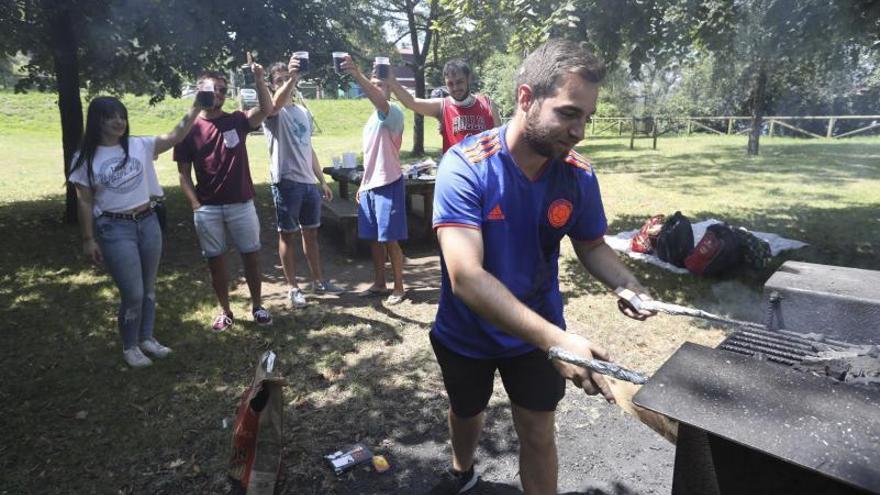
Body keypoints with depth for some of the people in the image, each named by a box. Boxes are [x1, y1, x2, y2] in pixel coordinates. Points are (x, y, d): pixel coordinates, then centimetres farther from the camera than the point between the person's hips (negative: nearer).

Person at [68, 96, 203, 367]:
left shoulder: (139, 145, 2)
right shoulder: (86, 158, -4)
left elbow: (175, 136, -7)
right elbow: (85, 202, -2)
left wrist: (196, 107, -18)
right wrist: (88, 239, -3)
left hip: (148, 222, 4)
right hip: (115, 230, -4)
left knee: (149, 287, 14)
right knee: (133, 292, -2)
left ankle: (146, 337, 33)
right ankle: (129, 346, 21)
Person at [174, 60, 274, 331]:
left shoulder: (237, 121, 3)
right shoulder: (189, 129, 1)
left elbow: (266, 109, -16)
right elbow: (184, 175, 3)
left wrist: (258, 78, -27)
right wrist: (196, 206, -7)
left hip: (242, 204, 0)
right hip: (207, 209, 0)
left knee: (251, 256, 6)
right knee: (215, 260, 9)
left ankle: (257, 306, 24)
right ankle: (225, 311, 24)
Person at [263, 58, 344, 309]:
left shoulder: (303, 112, 17)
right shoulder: (272, 113, -4)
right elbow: (276, 104, -31)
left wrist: (322, 181, 17)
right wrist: (291, 78, -46)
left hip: (309, 182, 7)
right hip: (286, 182, -6)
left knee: (311, 232, 13)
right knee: (287, 234, 2)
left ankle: (318, 281, 24)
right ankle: (292, 287, 11)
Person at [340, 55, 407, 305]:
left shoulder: (393, 112, -8)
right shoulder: (373, 119, 18)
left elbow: (379, 101, -33)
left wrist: (356, 74, -43)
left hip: (388, 184, -8)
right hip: (370, 186, 8)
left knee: (390, 239, -3)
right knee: (373, 238, 13)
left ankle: (398, 287, 10)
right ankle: (379, 283, 26)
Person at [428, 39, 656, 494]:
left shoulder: (579, 175, -15)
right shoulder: (465, 167, -29)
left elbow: (592, 246, 3)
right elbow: (466, 277, -38)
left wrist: (626, 284, -19)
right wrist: (556, 339, -47)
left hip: (539, 331, 1)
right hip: (466, 332, -1)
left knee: (538, 437, 14)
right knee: (465, 413, 26)